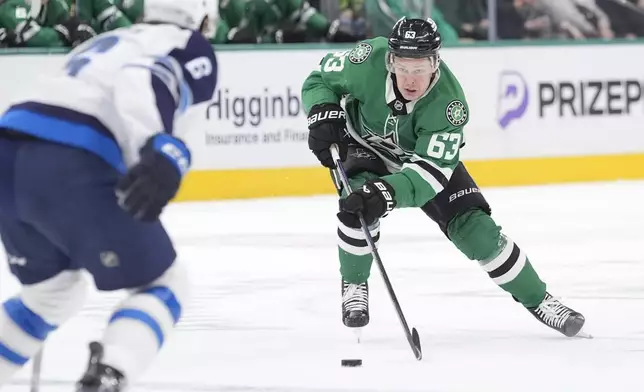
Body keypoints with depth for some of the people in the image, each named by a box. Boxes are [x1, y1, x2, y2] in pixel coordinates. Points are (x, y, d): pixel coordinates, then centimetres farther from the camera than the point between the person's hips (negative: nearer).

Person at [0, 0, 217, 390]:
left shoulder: (106, 42, 34)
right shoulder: (188, 46, 10)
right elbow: (146, 81, -13)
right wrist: (160, 152, -31)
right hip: (70, 167, -7)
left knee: (56, 293, 29)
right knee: (164, 284, 8)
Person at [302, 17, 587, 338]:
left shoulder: (449, 103, -37)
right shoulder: (369, 60, -35)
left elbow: (430, 170, -38)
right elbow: (319, 80, -16)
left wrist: (388, 193, -55)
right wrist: (324, 115, -37)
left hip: (428, 154, 0)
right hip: (365, 145, 0)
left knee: (473, 227, -8)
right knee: (358, 206, -30)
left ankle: (537, 300, 9)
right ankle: (354, 287, -5)